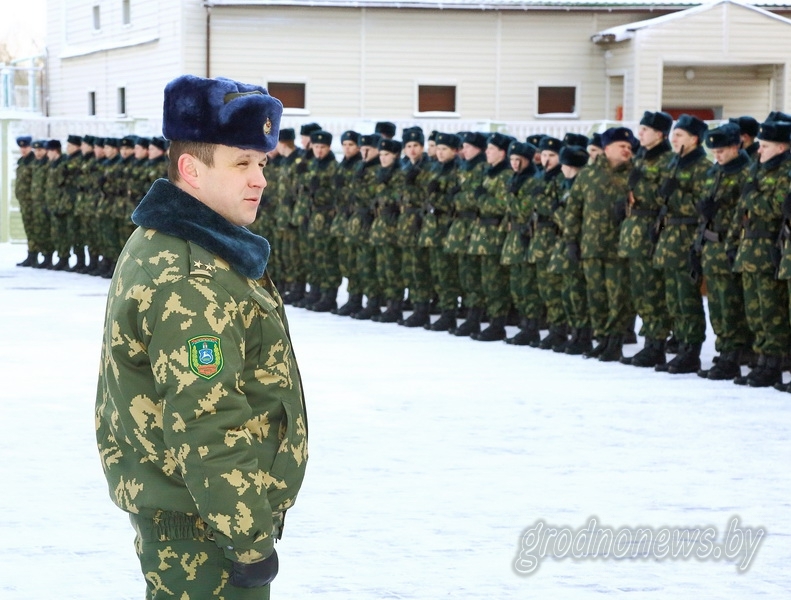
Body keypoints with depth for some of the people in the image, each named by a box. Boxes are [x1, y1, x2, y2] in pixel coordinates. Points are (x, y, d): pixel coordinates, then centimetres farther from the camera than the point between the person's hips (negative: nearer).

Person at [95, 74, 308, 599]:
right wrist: (249, 539, -21)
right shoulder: (190, 283, -23)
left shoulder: (157, 245, 12)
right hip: (202, 530, -11)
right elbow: (205, 427, -26)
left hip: (169, 508, 11)